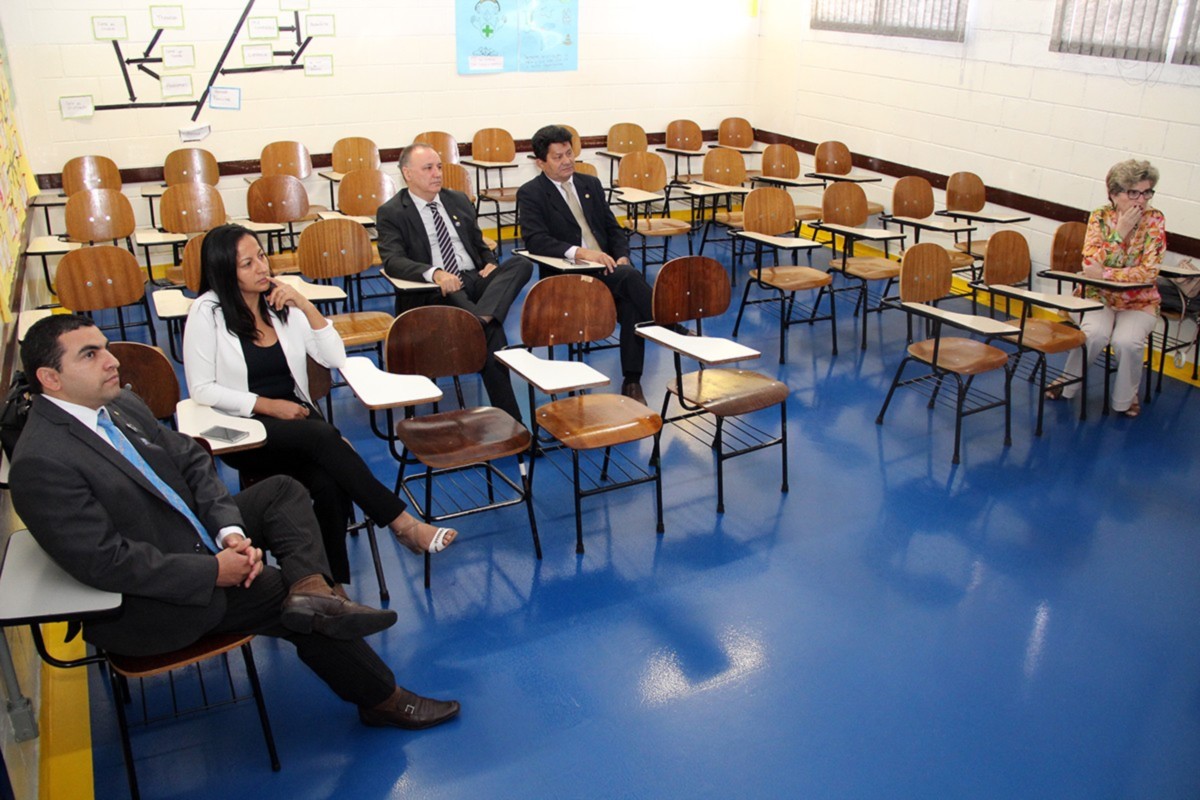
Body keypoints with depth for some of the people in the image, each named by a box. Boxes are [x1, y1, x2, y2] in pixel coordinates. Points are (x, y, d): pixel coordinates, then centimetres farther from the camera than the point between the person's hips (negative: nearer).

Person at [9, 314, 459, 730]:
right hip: (143, 608, -9)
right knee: (283, 593, -9)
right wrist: (212, 570, -22)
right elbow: (105, 562, -27)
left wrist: (231, 532, -11)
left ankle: (312, 590, -23)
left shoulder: (121, 405, 2)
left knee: (283, 491, 3)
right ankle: (383, 699, 8)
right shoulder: (41, 464, -23)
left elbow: (191, 462, 5)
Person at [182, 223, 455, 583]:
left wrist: (305, 306, -9)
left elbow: (335, 357, 1)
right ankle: (402, 523, -27)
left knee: (330, 484, -29)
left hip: (294, 415, 4)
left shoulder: (281, 301, 7)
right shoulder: (207, 312, -5)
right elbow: (201, 390, -7)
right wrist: (268, 405, -14)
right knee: (322, 436, -33)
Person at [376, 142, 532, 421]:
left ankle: (481, 316, -44)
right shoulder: (391, 213, 3)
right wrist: (435, 273, -32)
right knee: (490, 330, -36)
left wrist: (490, 264, 2)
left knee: (521, 263, -25)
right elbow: (392, 261, -12)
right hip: (439, 290, -5)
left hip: (476, 278, 5)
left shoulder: (458, 200, 21)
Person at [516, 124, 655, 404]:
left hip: (607, 267, 5)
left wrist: (622, 256, -3)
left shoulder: (591, 184, 19)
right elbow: (535, 240, -13)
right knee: (630, 276, -31)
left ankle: (632, 382, -20)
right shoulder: (530, 193, 2)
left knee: (631, 304, -26)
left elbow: (614, 228, 19)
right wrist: (579, 252, -26)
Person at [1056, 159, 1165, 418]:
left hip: (1138, 301, 0)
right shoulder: (1100, 217, -6)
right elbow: (1091, 267, -18)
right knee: (1094, 334, -31)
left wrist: (1105, 273, -24)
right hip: (1099, 297, 0)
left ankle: (1126, 397, 1)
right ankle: (1067, 384, -4)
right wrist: (1120, 232, -22)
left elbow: (1148, 272, -17)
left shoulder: (1154, 220, -8)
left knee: (1127, 341, -29)